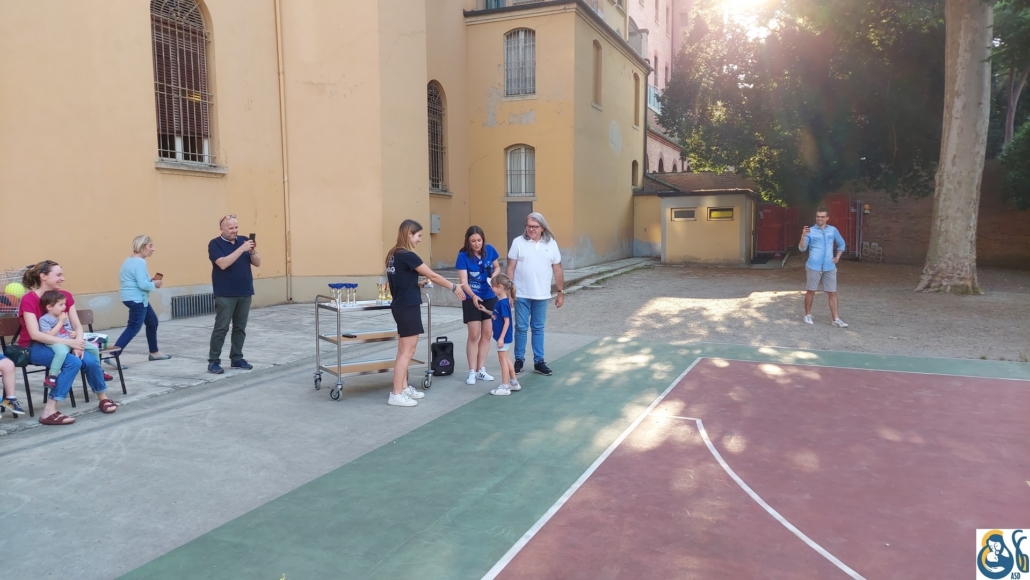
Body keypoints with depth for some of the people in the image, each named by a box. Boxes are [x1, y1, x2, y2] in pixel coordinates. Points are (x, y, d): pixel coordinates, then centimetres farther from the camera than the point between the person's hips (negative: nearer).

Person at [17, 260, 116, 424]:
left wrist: (78, 341, -24)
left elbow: (77, 325, -2)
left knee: (90, 360, -21)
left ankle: (103, 398, 3)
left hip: (59, 344, 5)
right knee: (73, 362, -31)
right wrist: (69, 342, -32)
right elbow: (35, 334, -25)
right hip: (33, 347, -5)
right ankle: (49, 411, -28)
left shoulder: (66, 296, 1)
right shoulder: (29, 300, -16)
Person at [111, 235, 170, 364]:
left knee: (152, 322, 20)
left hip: (136, 298, 11)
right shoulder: (140, 262, -18)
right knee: (133, 328, -10)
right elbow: (143, 284, -25)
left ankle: (154, 352, 30)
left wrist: (151, 281, 7)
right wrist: (154, 284, -7)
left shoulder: (130, 260, 14)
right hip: (136, 299, -11)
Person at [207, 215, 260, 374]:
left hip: (245, 293, 5)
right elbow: (223, 264, -21)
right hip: (225, 295, -5)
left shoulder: (244, 240, 8)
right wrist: (241, 249, -25)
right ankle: (213, 361, 5)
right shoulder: (215, 244, -6)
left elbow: (257, 263, 6)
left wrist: (252, 251, -14)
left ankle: (237, 359, 18)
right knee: (221, 328, -3)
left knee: (240, 328, 9)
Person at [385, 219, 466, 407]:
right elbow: (433, 275, -12)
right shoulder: (407, 256, -18)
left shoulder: (393, 255, 9)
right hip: (408, 307, -9)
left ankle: (404, 387, 23)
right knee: (407, 351, -3)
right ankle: (396, 394, 0)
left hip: (400, 306, 9)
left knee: (403, 350, 15)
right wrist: (454, 287, -2)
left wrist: (419, 284, 8)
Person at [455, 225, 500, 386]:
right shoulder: (463, 256, -18)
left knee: (487, 333, 8)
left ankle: (481, 370, 19)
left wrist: (494, 275, -13)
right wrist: (473, 296, -41)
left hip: (490, 297, 4)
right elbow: (463, 281, -24)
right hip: (471, 299, -4)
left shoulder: (489, 250, -8)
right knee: (474, 335, -3)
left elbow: (497, 267, 9)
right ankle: (472, 372, 7)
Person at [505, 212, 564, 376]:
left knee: (538, 328, 10)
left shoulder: (551, 244, 2)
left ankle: (539, 361, 17)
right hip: (522, 294, -2)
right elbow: (510, 267, -3)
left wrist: (561, 292, 5)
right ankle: (519, 360, 18)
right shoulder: (518, 242, -3)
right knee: (521, 328, 6)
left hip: (541, 295, 2)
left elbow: (557, 270, 5)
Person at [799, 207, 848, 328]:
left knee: (832, 292, 3)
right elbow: (802, 248, -10)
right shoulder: (810, 231, -3)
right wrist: (803, 236, -25)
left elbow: (841, 244, 22)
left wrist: (837, 257, 11)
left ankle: (836, 319, 6)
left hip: (829, 267, 3)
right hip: (814, 266, -3)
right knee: (810, 291, 5)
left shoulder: (833, 230, 7)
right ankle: (808, 315, 20)